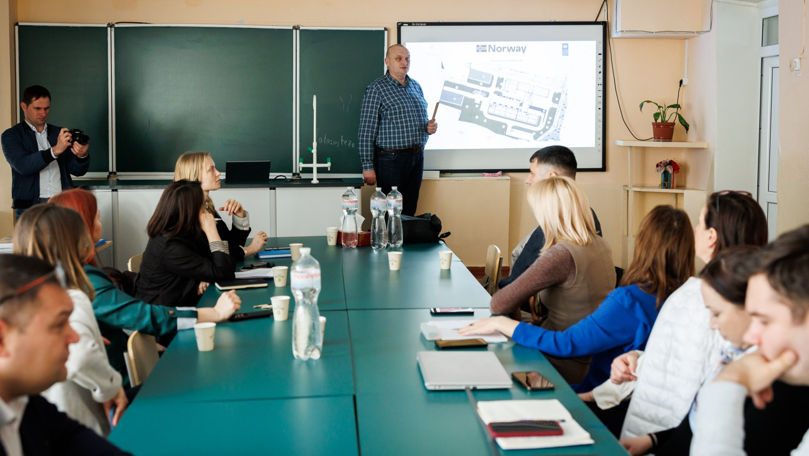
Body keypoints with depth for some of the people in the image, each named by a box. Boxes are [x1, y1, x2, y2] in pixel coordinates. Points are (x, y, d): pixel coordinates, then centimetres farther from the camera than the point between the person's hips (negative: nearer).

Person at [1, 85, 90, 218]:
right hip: (30, 208, -2)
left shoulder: (60, 133, 15)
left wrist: (82, 156, -14)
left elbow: (77, 171, 10)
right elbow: (22, 166, -14)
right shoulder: (11, 136, 5)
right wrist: (55, 150, -26)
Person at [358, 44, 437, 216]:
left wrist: (429, 127, 3)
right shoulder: (376, 89, -7)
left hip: (417, 157, 6)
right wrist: (368, 167, -15)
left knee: (409, 211, 9)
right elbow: (366, 132, -10)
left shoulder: (415, 86, 14)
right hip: (391, 160, -6)